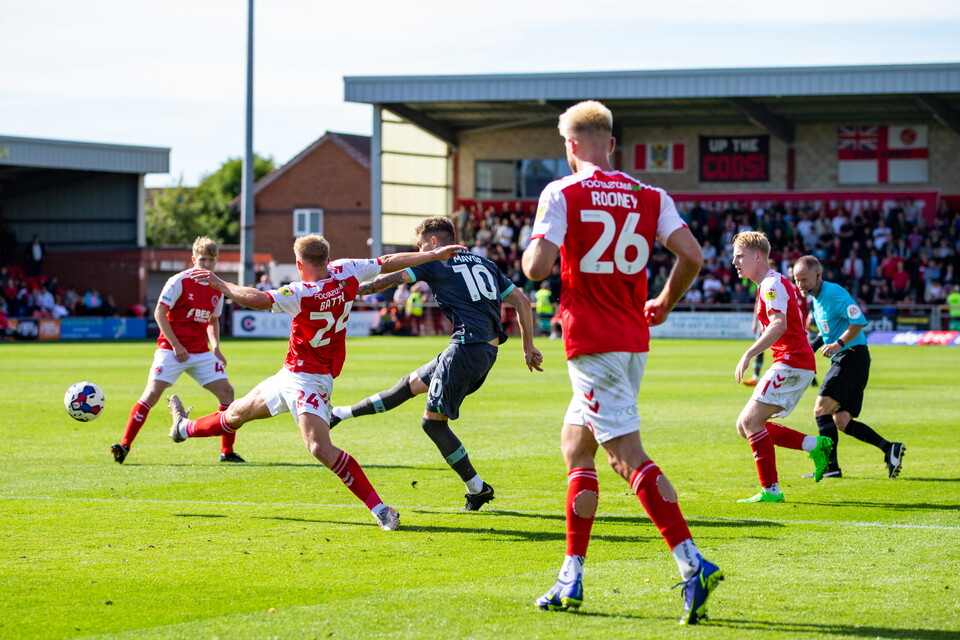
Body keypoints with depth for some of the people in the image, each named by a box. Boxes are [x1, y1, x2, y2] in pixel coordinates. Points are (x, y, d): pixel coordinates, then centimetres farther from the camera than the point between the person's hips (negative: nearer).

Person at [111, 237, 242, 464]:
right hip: (171, 349, -5)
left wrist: (216, 347, 6)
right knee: (152, 393, -15)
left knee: (226, 391, -4)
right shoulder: (179, 282, -9)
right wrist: (175, 345, -15)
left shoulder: (216, 288, 9)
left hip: (201, 352, 5)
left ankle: (227, 451, 6)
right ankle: (124, 445, -11)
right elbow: (159, 313, -10)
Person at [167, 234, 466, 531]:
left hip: (306, 380, -10)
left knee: (320, 448, -24)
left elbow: (257, 300, -37)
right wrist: (437, 253, 10)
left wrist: (219, 283, -23)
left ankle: (379, 508, -23)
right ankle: (185, 428, 51)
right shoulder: (345, 272, -5)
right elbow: (389, 262, 2)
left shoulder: (303, 294, -27)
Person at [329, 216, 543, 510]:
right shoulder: (484, 264, 19)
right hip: (489, 350, 9)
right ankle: (342, 414, 29)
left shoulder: (435, 263, 1)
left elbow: (390, 279, 0)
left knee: (433, 420, 1)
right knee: (412, 383, 18)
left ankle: (477, 488, 3)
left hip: (468, 346, -9)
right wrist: (528, 348, 20)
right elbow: (522, 301, 16)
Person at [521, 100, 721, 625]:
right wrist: (666, 303, 15)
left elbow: (537, 267, -15)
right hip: (634, 341, 7)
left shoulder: (561, 194, -6)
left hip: (592, 344, -7)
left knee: (628, 457, -11)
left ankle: (693, 563, -25)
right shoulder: (649, 197, 7)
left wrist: (530, 253, 9)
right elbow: (691, 256, -1)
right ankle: (571, 580, 19)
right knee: (574, 447, 18)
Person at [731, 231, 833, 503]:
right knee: (745, 425, 7)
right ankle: (815, 445, 6)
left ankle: (771, 490, -15)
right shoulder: (771, 284, 21)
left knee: (751, 420, -15)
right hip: (793, 362, 10)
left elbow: (779, 325, -27)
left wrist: (749, 354, -32)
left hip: (792, 362, -10)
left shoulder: (771, 285, -12)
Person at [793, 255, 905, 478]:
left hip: (852, 357, -10)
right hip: (843, 360, 10)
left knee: (821, 410, -16)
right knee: (840, 421, 4)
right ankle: (889, 448, 2)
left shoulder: (833, 293, -12)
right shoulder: (816, 298, 18)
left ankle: (831, 466, -17)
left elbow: (859, 320, -21)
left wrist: (839, 344, -27)